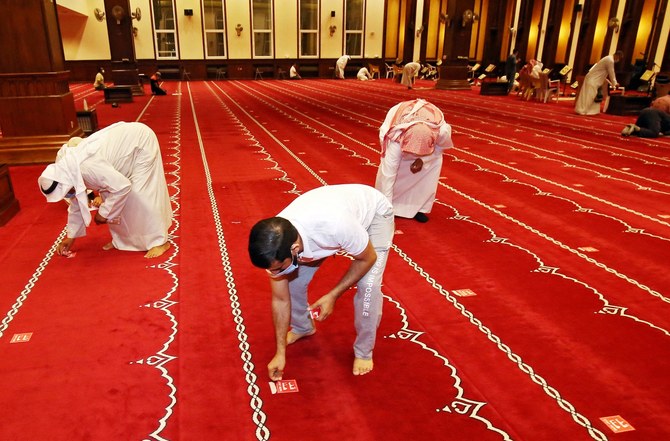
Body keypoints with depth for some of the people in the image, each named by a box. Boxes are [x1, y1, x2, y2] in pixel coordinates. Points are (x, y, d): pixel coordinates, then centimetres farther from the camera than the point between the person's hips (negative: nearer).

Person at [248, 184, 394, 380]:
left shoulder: (335, 226, -46)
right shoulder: (274, 244, -28)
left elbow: (367, 258, -23)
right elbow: (280, 299, -13)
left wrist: (333, 295, -22)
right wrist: (280, 353, -7)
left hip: (373, 211, -4)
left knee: (368, 285, -21)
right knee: (293, 278, -4)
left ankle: (363, 351, 4)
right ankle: (302, 327, 27)